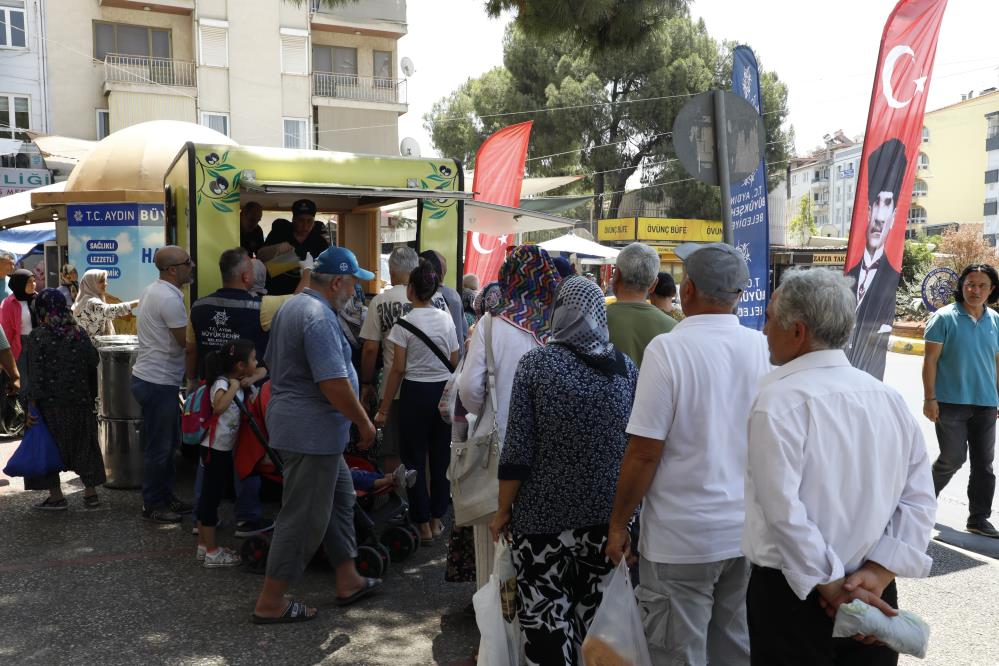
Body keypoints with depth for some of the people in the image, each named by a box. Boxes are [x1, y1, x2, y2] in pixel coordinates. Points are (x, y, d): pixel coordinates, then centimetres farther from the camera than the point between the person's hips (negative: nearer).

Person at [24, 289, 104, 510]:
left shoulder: (38, 336, -10)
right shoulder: (79, 334, 1)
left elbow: (35, 374, -13)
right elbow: (93, 363, 4)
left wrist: (32, 406, -10)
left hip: (49, 402, -4)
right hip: (79, 401, 4)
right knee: (83, 445, 13)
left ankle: (56, 496, 11)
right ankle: (91, 492, 17)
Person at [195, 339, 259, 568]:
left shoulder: (242, 385, 10)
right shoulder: (222, 383, -18)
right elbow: (219, 407, -39)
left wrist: (249, 384, 2)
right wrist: (234, 386, -30)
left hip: (225, 449, 9)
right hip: (215, 448, -9)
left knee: (209, 497, 16)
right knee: (211, 497, -1)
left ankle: (203, 546, 26)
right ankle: (211, 552, 6)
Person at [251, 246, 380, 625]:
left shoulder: (291, 306, 12)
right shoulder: (319, 318, -21)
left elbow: (272, 363, 21)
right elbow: (334, 385, -26)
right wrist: (365, 424, -14)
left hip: (290, 420, 11)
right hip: (313, 431, -11)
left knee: (340, 497, 19)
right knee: (304, 517, 0)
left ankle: (348, 581, 29)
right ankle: (270, 603, 11)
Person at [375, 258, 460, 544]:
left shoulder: (405, 323, -10)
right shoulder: (446, 319, 2)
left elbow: (398, 369, -11)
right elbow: (455, 362, 6)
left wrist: (384, 409, -6)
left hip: (415, 392, -4)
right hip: (444, 391, 4)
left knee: (415, 457, 6)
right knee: (441, 456, 13)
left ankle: (423, 525, 10)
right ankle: (437, 519, 23)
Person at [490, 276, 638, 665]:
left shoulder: (536, 363, -9)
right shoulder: (626, 367, 1)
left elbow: (517, 451, -11)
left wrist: (503, 511, 1)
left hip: (545, 514, -3)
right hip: (608, 514, 4)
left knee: (545, 618, 6)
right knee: (592, 617, 16)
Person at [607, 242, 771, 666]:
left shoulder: (669, 349, -16)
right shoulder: (765, 349, -1)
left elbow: (644, 452, -16)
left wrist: (618, 524, -4)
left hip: (682, 538, -5)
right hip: (749, 533, 6)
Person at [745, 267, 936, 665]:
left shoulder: (779, 400, -17)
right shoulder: (890, 399, 1)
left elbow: (783, 510, -22)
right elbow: (919, 500, -1)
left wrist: (832, 588, -14)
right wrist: (878, 574, -6)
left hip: (793, 592, -5)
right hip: (874, 598, 5)